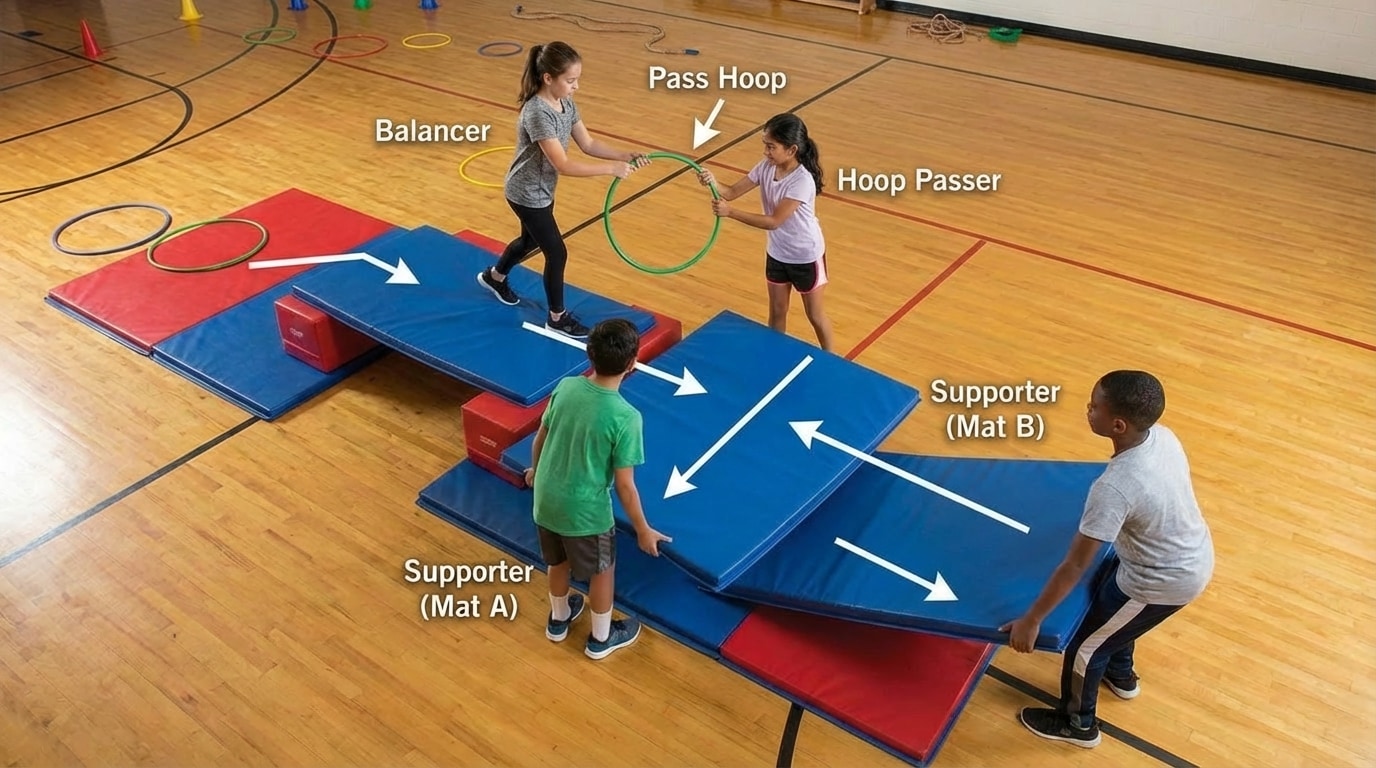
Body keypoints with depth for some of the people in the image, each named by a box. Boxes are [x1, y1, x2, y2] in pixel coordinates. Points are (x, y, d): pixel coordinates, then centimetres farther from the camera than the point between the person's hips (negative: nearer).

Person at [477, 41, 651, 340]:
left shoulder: (566, 104, -5)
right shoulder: (537, 113, -32)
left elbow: (588, 144, -1)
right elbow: (564, 165, -34)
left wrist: (625, 155, -14)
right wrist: (611, 168, -33)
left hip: (541, 190, 9)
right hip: (527, 193, -9)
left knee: (531, 240, 28)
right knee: (557, 252, 0)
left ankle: (494, 277, 54)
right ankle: (557, 317, 18)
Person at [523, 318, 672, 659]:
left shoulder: (565, 387, -12)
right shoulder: (625, 417, -27)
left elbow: (540, 439, 3)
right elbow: (624, 486, -20)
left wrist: (535, 470, 24)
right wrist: (643, 530, -5)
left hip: (546, 500, 5)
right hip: (585, 512, -5)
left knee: (558, 562, 30)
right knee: (602, 571, 23)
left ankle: (558, 620, 55)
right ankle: (601, 638, 44)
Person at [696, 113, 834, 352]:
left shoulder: (803, 181, -32)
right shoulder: (766, 167, -10)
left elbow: (774, 221, -33)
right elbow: (733, 192, -12)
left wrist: (730, 212, -39)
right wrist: (713, 183, -35)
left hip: (805, 256, -6)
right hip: (776, 252, 6)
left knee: (814, 315, 13)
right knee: (777, 311, 18)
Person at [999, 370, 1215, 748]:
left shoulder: (1115, 487, -37)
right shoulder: (1162, 436, -14)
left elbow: (1074, 566, -30)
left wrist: (1032, 619, -20)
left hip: (1163, 582, -8)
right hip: (1195, 556, 8)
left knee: (1084, 646, 13)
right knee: (1105, 599, 32)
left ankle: (1078, 724, 38)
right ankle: (1121, 675, 58)